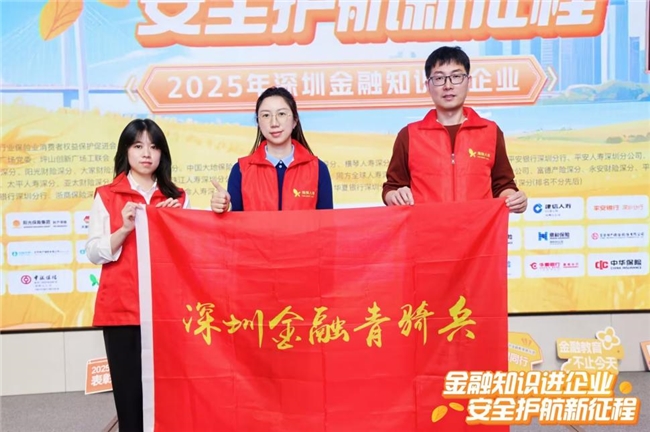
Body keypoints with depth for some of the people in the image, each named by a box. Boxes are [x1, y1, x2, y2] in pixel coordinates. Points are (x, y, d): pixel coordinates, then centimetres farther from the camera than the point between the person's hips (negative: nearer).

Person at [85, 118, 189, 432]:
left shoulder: (177, 198, 11)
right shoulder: (106, 196, 5)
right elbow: (94, 253, -1)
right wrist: (125, 230, -16)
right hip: (121, 308, -1)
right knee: (129, 388, 1)